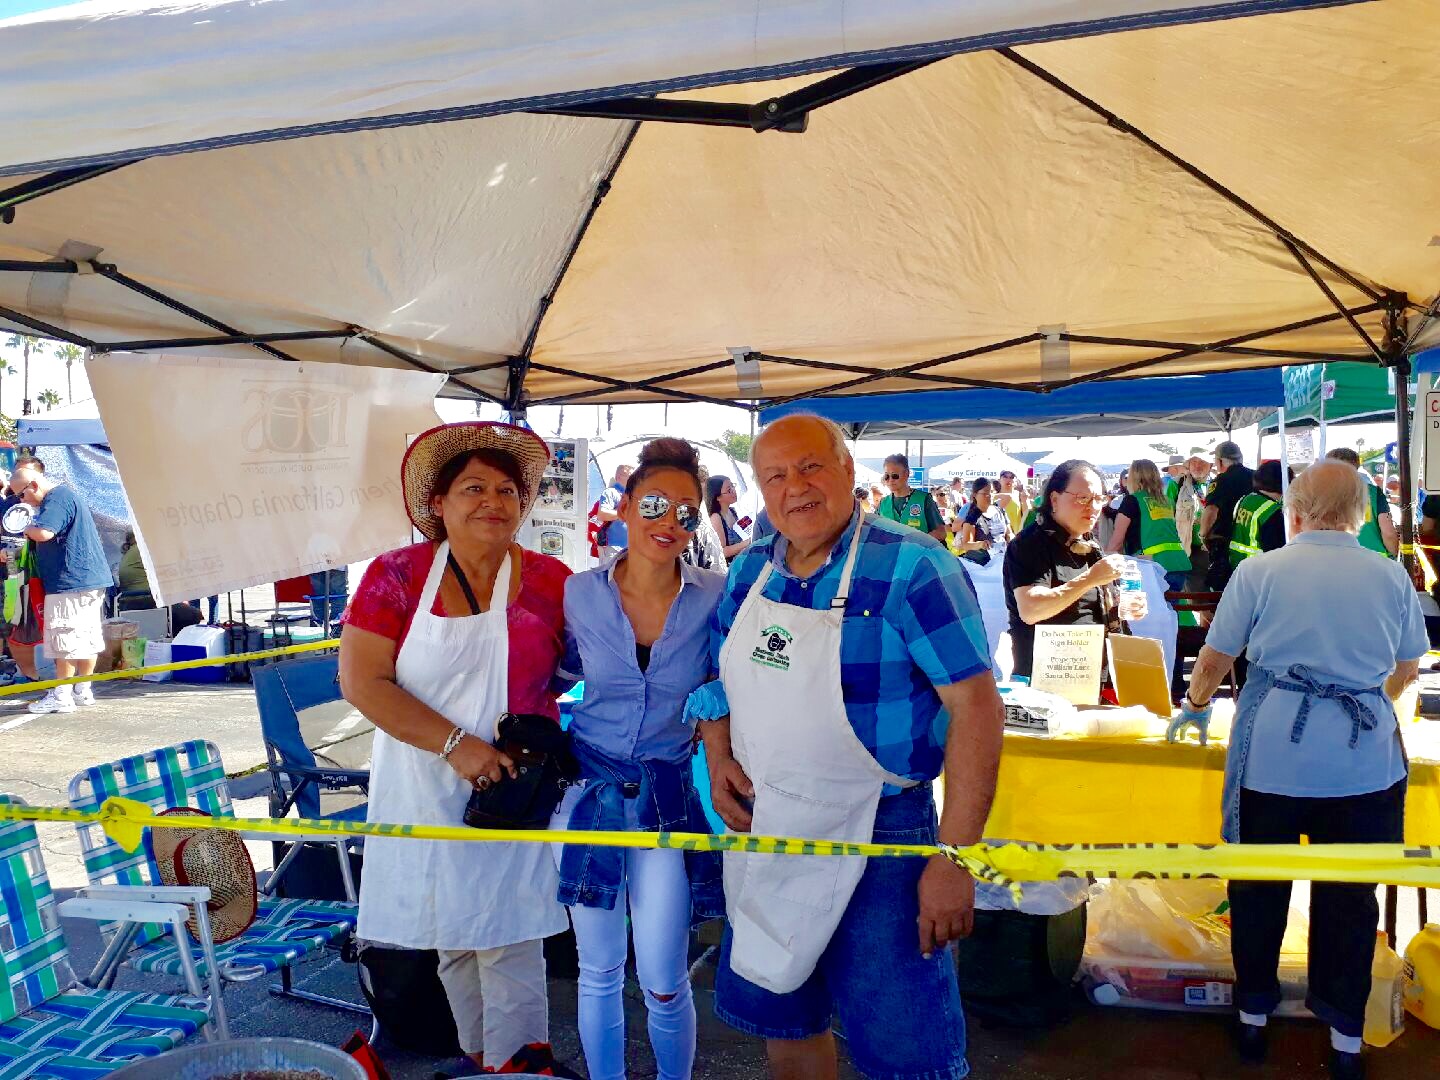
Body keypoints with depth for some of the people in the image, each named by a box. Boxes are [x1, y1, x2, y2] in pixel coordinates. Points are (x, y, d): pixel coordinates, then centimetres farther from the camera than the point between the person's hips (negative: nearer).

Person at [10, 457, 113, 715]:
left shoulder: (58, 498, -14)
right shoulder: (64, 495, 20)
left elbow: (43, 533, -27)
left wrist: (29, 528, -7)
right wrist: (34, 529, 9)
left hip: (71, 581, -10)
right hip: (91, 578, 10)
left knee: (65, 638, -4)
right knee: (87, 635, 12)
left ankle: (61, 696, 1)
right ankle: (83, 691, 19)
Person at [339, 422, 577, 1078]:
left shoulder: (550, 582, -3)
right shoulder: (397, 575, -5)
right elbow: (361, 681, -11)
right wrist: (456, 744, -19)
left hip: (514, 793, -1)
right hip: (427, 790, 1)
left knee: (509, 940, 0)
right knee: (451, 937, 14)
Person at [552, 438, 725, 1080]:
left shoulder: (714, 598, -9)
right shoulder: (580, 594, -5)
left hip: (668, 796, -1)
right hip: (588, 786, 1)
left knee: (664, 982, 3)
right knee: (599, 970, 13)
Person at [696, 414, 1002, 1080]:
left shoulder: (910, 567, -17)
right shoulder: (750, 572, 4)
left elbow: (976, 706, -20)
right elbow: (720, 675, 18)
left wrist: (953, 858, -22)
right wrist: (719, 760, -1)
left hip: (876, 841, -6)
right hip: (763, 834, 6)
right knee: (780, 1023, 22)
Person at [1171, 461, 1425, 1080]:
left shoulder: (1260, 571, -4)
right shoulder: (1391, 576, 3)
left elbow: (1214, 658, 2)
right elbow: (1407, 668, 17)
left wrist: (1195, 707, 22)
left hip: (1271, 756, -1)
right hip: (1366, 759, 2)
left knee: (1259, 888, 14)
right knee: (1349, 896, 13)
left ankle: (1253, 1016, 28)